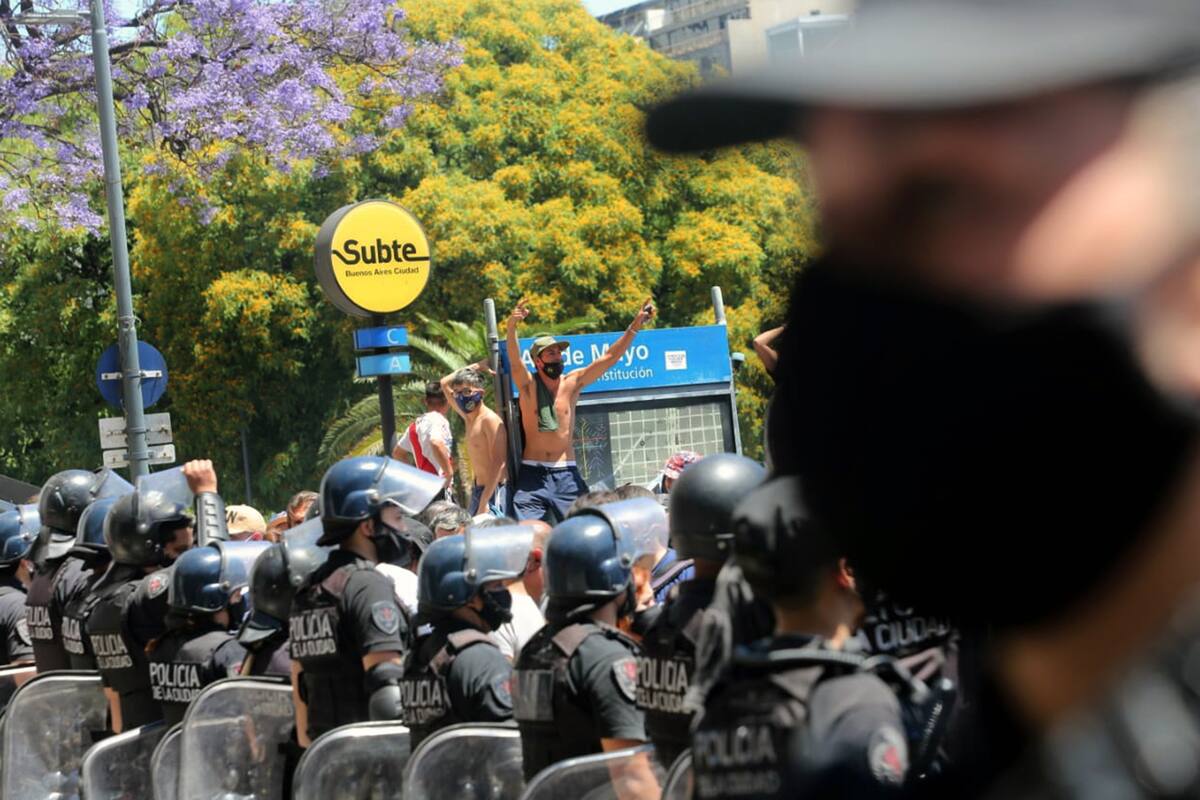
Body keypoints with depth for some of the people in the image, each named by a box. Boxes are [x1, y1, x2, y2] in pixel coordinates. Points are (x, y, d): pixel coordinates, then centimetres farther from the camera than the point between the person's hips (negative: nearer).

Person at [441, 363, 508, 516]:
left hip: (491, 493, -9)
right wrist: (476, 367, 14)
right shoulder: (468, 418, 12)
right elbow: (445, 383, 25)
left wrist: (484, 502, -25)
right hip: (477, 491, 9)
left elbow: (499, 464, -20)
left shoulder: (490, 419, -13)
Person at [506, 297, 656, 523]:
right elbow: (515, 362, -23)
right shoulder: (529, 385, -4)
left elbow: (609, 357, 0)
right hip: (533, 474, -2)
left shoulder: (572, 383, 3)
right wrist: (512, 328, -42)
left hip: (566, 474, 2)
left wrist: (635, 326, -9)